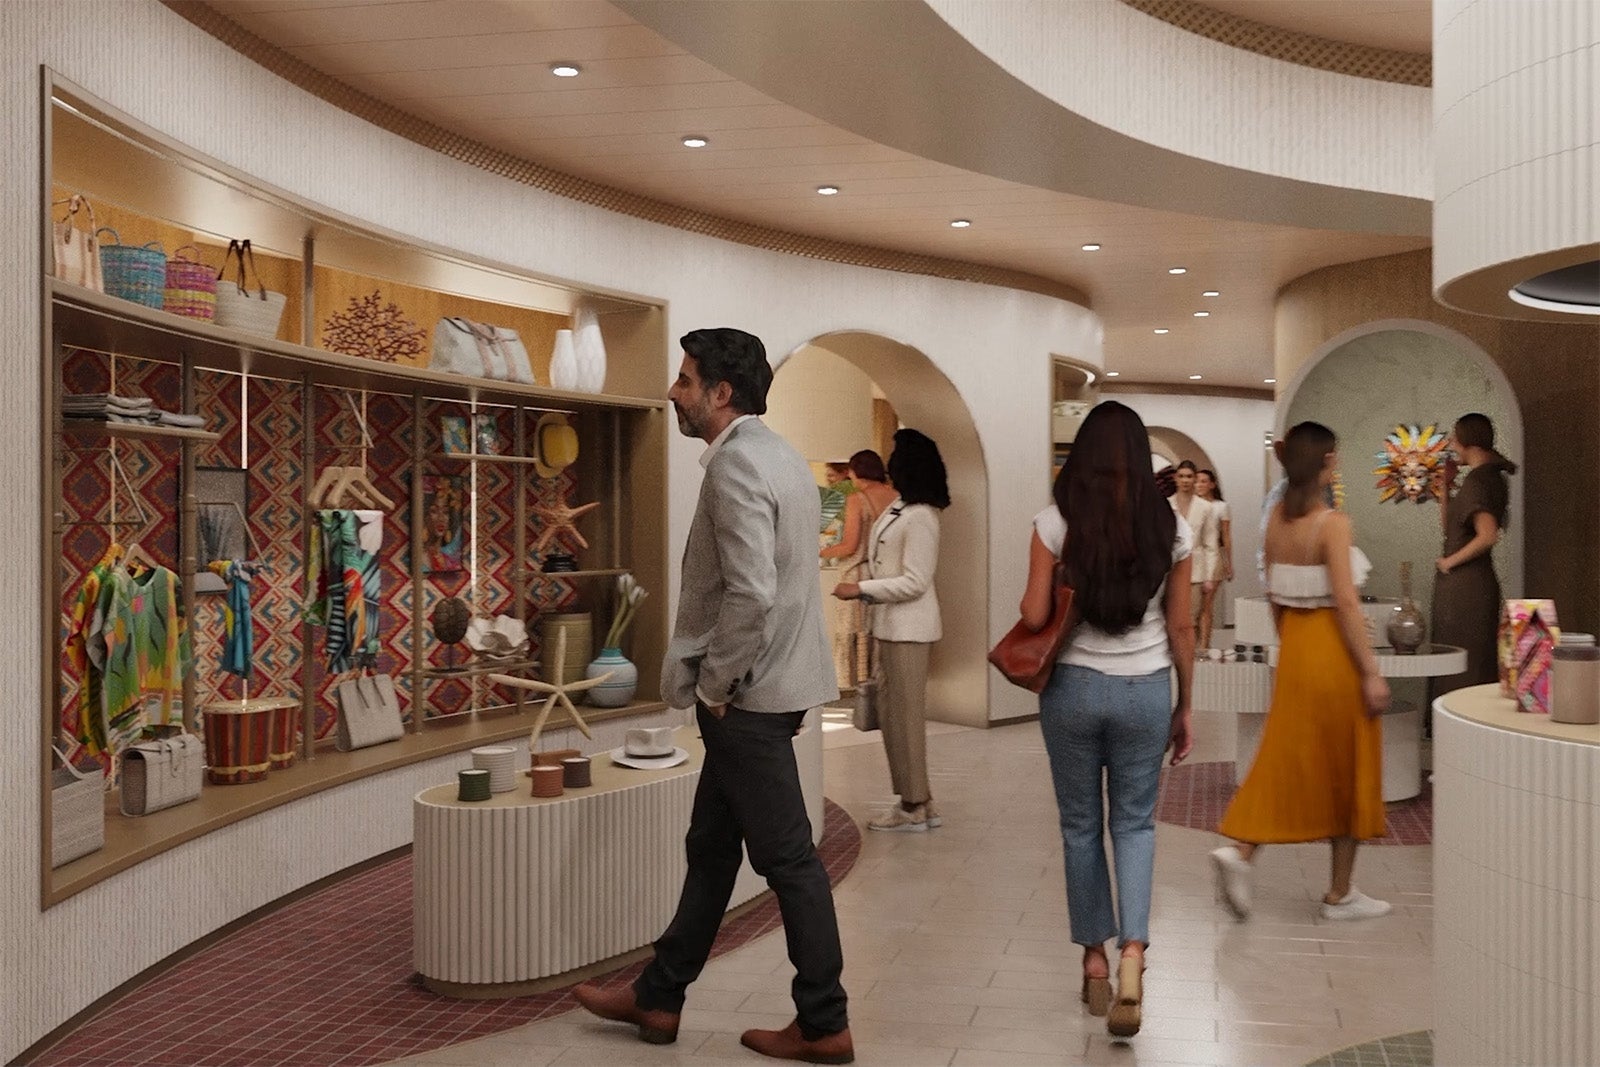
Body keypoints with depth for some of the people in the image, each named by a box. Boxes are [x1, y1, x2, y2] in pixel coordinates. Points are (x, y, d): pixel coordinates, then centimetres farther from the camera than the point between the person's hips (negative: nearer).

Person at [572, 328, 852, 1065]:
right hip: (758, 688, 10)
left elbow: (750, 593, -27)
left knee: (786, 856, 0)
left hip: (748, 696, -10)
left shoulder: (736, 464, -17)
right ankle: (659, 997, 29)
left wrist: (713, 684, -15)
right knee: (711, 846, 16)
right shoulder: (776, 454, 14)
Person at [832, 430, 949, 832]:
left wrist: (861, 589, -18)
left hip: (908, 629, -10)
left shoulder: (920, 517, -17)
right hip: (890, 626, 10)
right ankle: (918, 800, 23)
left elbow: (914, 582, -20)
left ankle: (915, 807, 9)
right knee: (890, 713, 14)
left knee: (905, 716, -1)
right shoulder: (899, 508, 11)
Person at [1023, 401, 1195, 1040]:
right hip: (1146, 689, 1)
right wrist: (1184, 706, 11)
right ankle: (1132, 954, -5)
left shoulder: (1056, 522, -8)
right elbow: (1181, 626, 2)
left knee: (1081, 826, 14)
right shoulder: (1169, 526, -2)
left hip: (1073, 686, -1)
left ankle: (1095, 960, 23)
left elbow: (1034, 616, -10)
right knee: (1134, 823, 13)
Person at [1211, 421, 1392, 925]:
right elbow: (1346, 602, -19)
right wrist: (1371, 672, -15)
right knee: (1346, 769, 7)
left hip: (1294, 645, 6)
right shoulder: (1333, 523, -16)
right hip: (1335, 650, -6)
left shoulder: (1277, 520, 4)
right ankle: (1340, 894, 17)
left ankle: (1239, 850, -2)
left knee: (1286, 760, 14)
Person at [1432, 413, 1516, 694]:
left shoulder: (1476, 481, -15)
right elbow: (1452, 528, 20)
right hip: (1477, 583, 10)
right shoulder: (1492, 477, 14)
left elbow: (1488, 535, -28)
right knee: (1480, 669, 13)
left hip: (1463, 586, -10)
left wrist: (1451, 561, -16)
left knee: (1460, 674, -4)